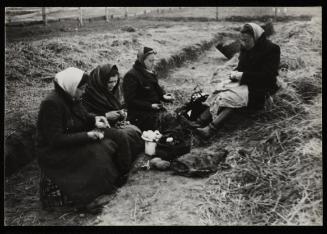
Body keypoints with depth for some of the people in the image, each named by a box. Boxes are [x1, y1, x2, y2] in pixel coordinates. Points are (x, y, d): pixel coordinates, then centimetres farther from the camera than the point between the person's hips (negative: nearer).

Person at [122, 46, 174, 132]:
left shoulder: (151, 73, 15)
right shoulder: (131, 76, -11)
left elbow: (157, 89, 26)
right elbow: (130, 101, -14)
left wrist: (164, 96, 2)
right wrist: (150, 106, -19)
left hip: (156, 110, 8)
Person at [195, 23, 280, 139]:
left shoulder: (271, 49, -13)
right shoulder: (245, 47, 7)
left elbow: (267, 75, -19)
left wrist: (243, 75, -21)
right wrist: (235, 73, -5)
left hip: (259, 88, -7)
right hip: (243, 81, 7)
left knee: (232, 98, -32)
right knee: (219, 93, -19)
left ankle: (211, 128, -43)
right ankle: (198, 122, -29)